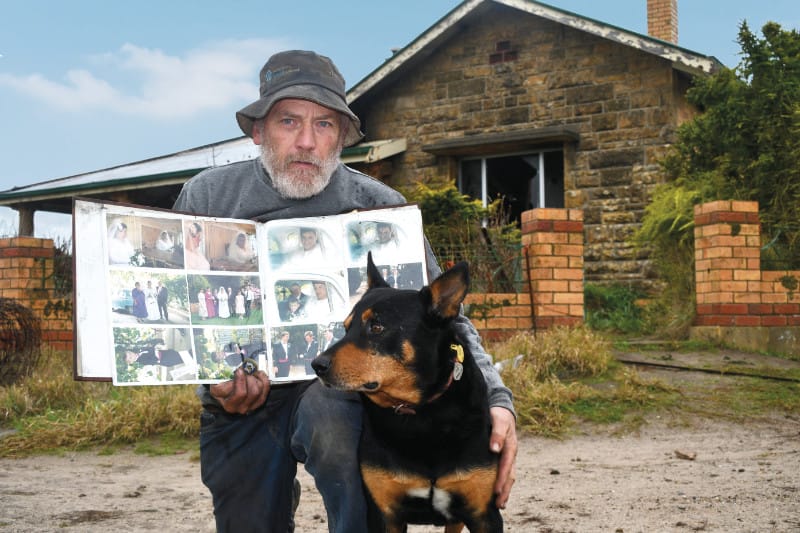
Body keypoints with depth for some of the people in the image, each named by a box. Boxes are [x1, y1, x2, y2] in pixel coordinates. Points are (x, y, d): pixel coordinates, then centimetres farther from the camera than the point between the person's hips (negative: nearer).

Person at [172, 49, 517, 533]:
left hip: (338, 387, -2)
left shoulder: (381, 206, -6)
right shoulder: (207, 196, -3)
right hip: (237, 407, 3)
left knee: (329, 415, -36)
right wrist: (215, 382, -20)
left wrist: (496, 399, -17)